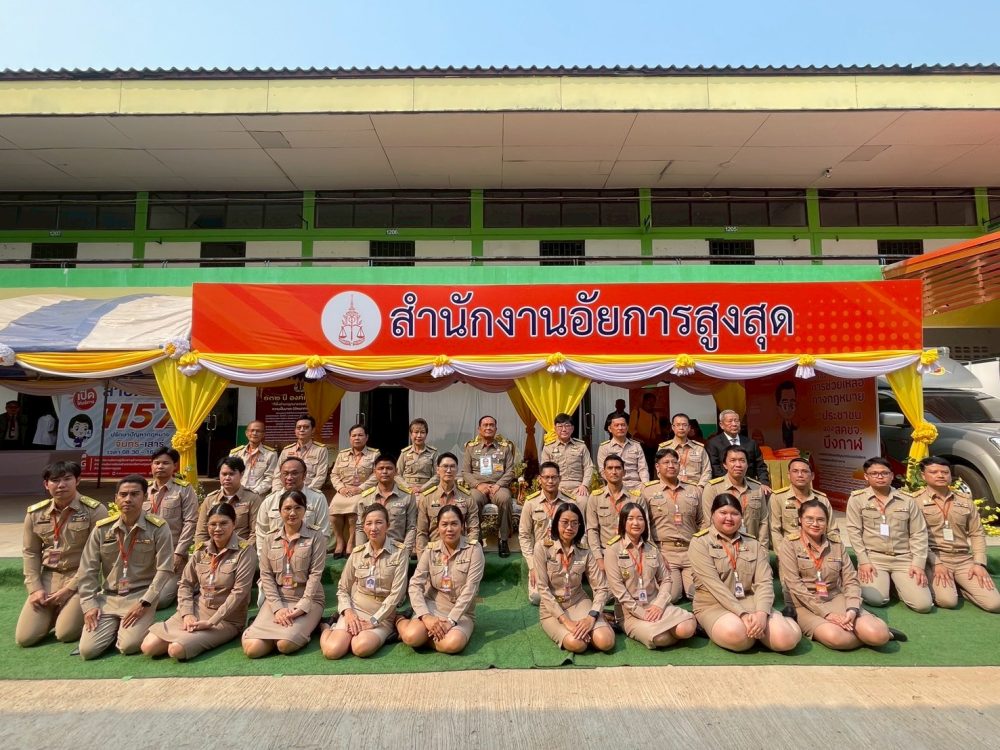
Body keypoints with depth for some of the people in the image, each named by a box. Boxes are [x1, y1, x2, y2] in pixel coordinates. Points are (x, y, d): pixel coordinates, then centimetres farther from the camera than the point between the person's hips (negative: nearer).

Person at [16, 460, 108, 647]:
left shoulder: (94, 511, -12)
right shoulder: (35, 513, 3)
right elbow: (31, 553, 9)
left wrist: (69, 589, -13)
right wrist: (35, 588, -2)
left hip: (81, 578, -4)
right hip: (48, 577, 5)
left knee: (65, 633, -14)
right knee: (24, 638, -2)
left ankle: (81, 610, 18)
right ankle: (56, 611, 27)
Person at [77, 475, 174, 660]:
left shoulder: (158, 528, -10)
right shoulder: (101, 529, 1)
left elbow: (165, 570, -11)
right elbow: (88, 570, 6)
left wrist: (144, 603, -16)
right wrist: (88, 604, -2)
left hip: (141, 596, -3)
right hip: (107, 597, 4)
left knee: (128, 645, -21)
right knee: (88, 650, -10)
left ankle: (139, 625, 13)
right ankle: (115, 626, 20)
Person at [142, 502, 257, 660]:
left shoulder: (246, 550, -15)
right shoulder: (201, 549, 3)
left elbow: (239, 592, -19)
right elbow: (185, 584, 7)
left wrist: (211, 622, -19)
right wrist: (187, 614, -9)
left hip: (226, 619, -5)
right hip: (197, 609, 6)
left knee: (176, 649, -23)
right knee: (148, 647, -9)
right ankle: (189, 635, 13)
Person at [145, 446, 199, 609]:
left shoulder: (184, 489, -5)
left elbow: (190, 522, -9)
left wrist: (179, 553, -14)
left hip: (173, 555, -5)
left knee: (159, 599, -13)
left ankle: (179, 585, 18)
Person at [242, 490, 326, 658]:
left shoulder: (316, 536, -4)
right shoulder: (269, 539, 6)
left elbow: (316, 574, -9)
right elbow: (266, 575, 1)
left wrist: (301, 607, -17)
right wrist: (278, 607, -11)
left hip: (308, 600, -3)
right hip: (276, 599, 3)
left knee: (285, 644, -26)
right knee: (252, 648, -18)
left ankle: (304, 627, 5)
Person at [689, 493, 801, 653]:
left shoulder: (754, 545, 10)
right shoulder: (700, 543, -4)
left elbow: (764, 582, -2)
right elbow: (713, 584, -14)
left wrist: (762, 613, -20)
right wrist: (742, 614, -22)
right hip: (714, 605, -3)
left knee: (786, 639, -24)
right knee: (737, 635, -35)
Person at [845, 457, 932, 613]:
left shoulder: (907, 500, 6)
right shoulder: (857, 499, -2)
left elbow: (919, 533, 6)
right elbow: (854, 531, -4)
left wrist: (918, 563, -3)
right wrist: (863, 561, -10)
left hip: (904, 558, 2)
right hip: (873, 557, -2)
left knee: (923, 604, -13)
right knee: (876, 599, -22)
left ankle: (897, 582, 17)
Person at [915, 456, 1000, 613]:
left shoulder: (965, 500, 11)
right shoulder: (916, 501, -5)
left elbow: (977, 533, 11)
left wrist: (979, 563, -1)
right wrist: (935, 564, -15)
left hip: (964, 559, 5)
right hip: (934, 559, -5)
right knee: (948, 600, -24)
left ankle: (958, 585, 15)